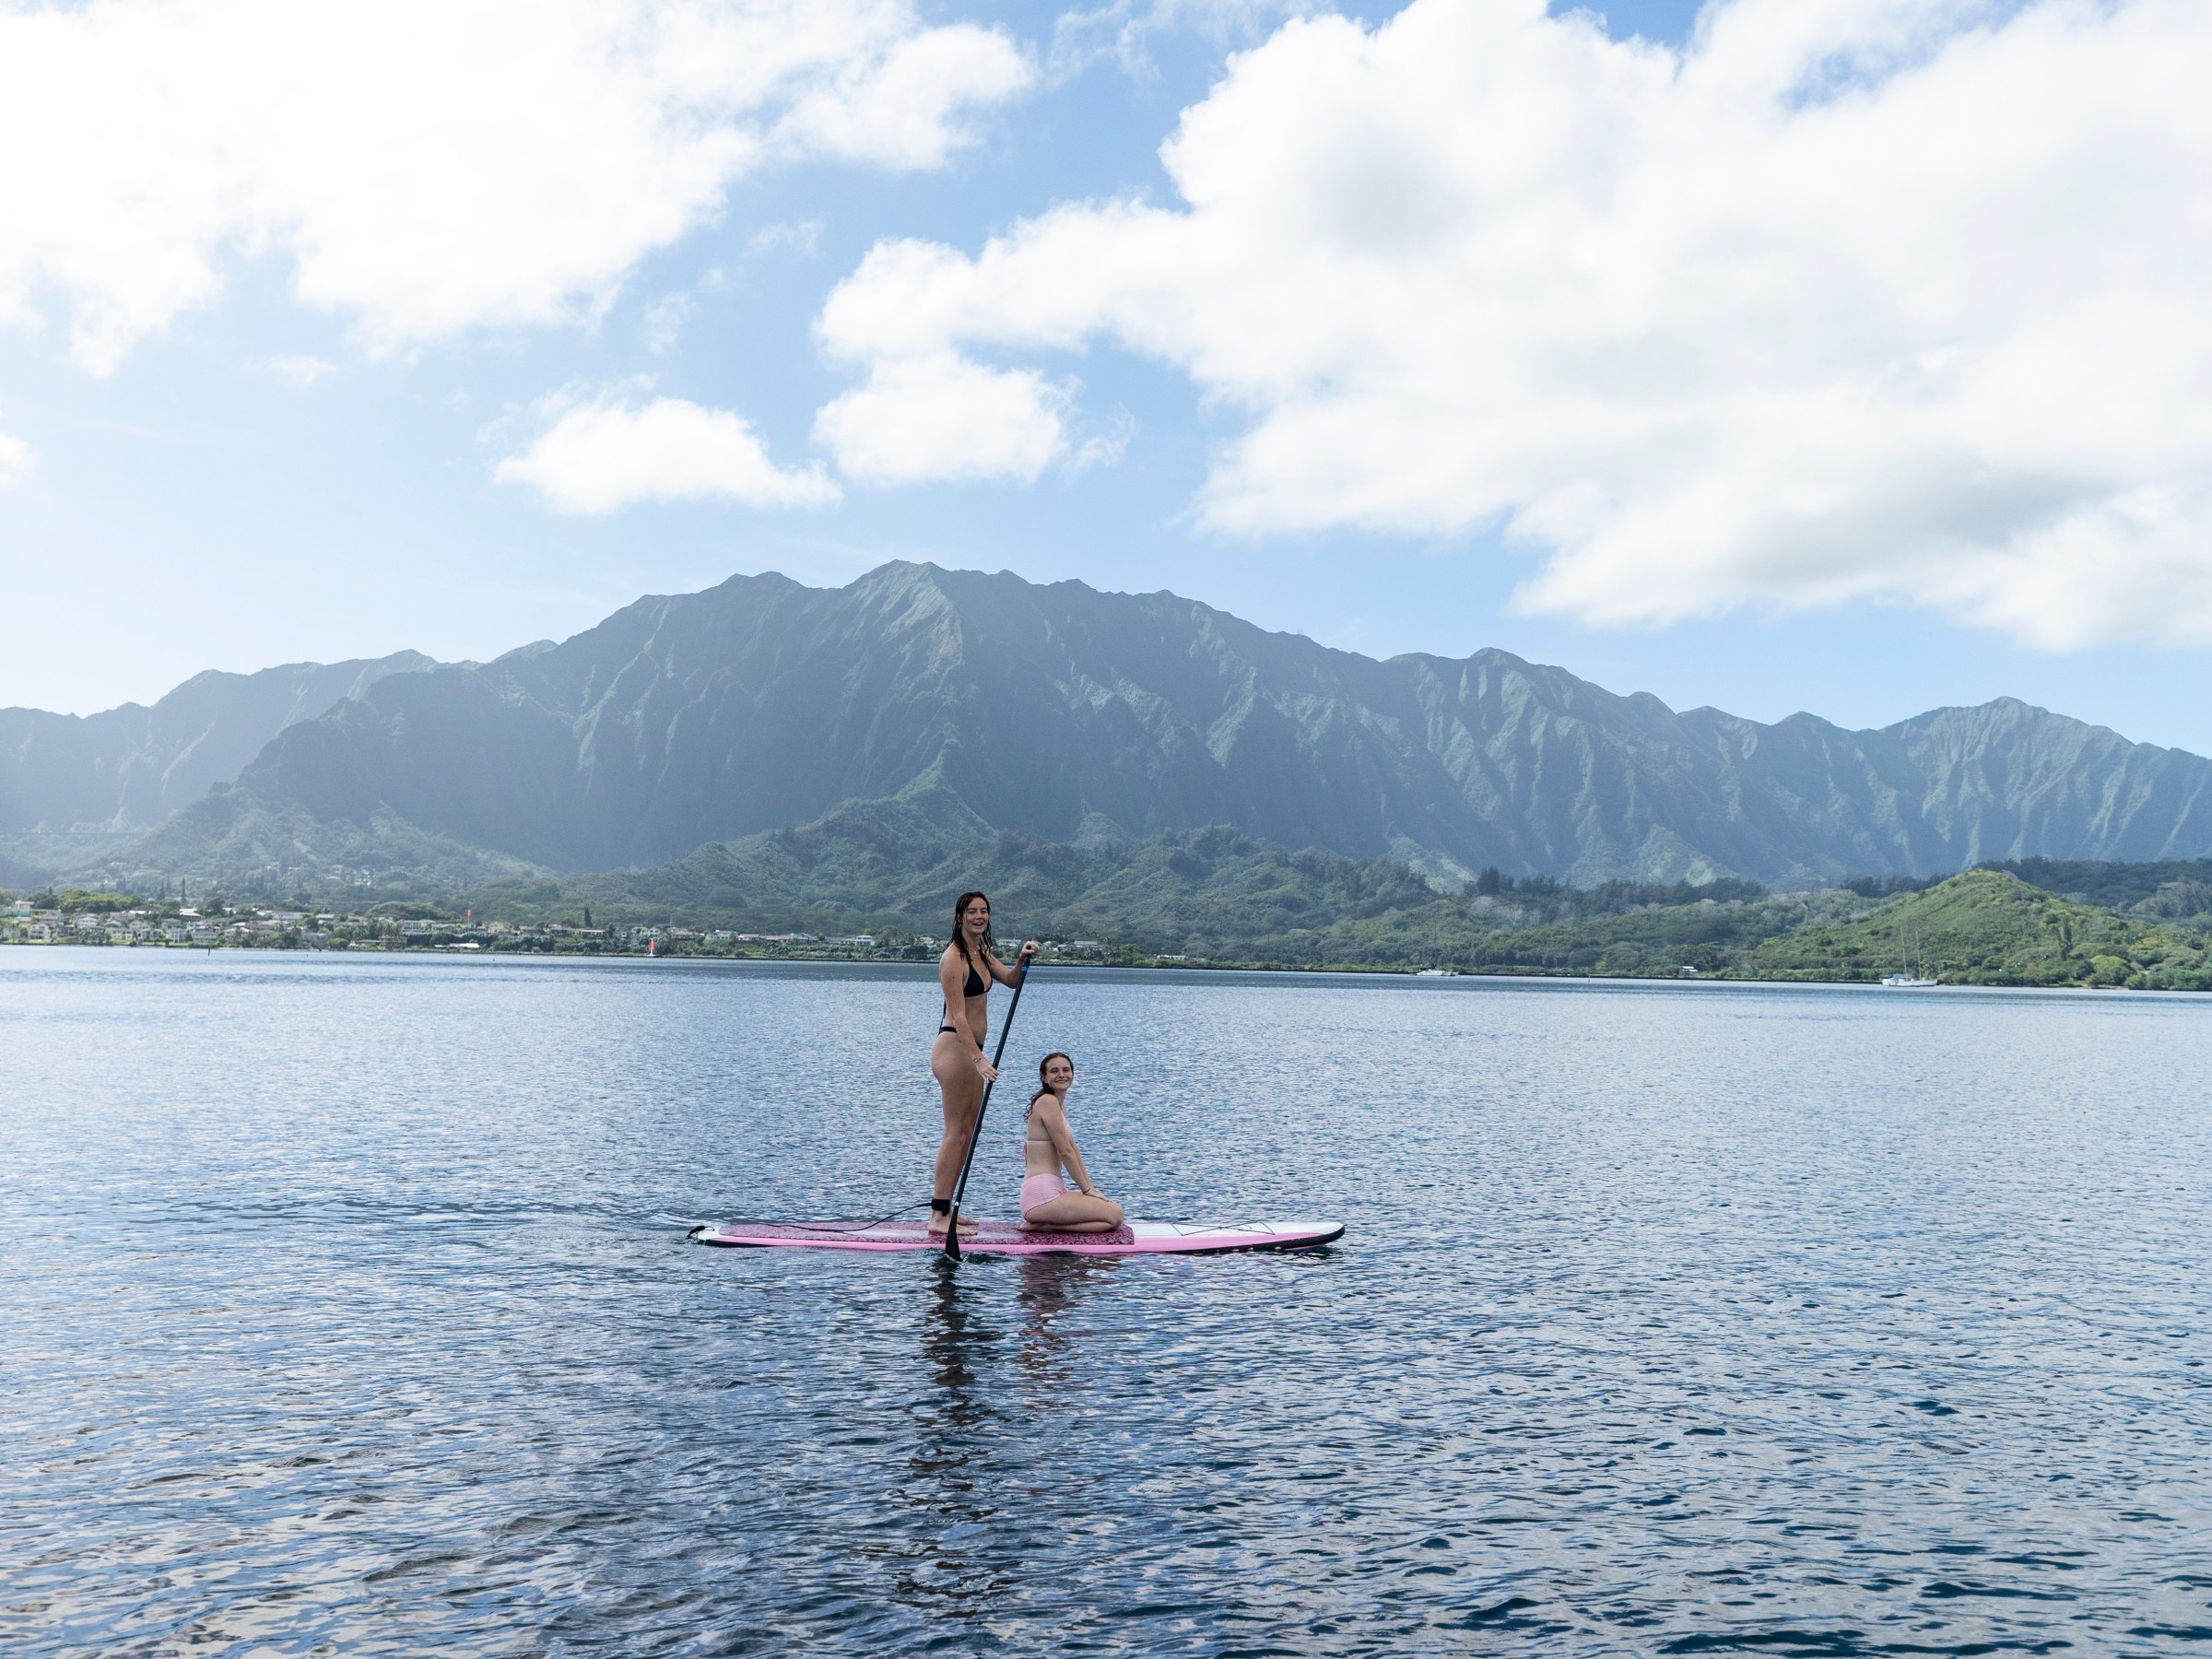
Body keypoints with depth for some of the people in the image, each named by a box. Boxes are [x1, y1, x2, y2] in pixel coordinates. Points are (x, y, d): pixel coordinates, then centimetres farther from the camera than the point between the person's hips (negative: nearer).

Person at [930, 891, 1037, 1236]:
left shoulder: (981, 952, 14)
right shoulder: (954, 957, -15)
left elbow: (1010, 980, 17)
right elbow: (958, 1015, -20)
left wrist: (1023, 959, -3)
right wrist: (979, 1058, -26)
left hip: (971, 1050, 10)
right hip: (954, 1047, -10)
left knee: (966, 1131, 13)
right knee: (956, 1132, -10)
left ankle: (945, 1209, 18)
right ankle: (938, 1216, -8)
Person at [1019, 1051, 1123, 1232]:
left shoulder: (1059, 1104, 19)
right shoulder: (1048, 1101, -11)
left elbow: (1073, 1149, 20)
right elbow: (1065, 1151, -12)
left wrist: (1089, 1187, 14)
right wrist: (1087, 1189, -6)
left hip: (1052, 1189, 10)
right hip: (1042, 1195, -10)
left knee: (1115, 1208, 16)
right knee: (1115, 1216, -9)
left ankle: (1043, 1223, 8)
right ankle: (1044, 1226, -9)